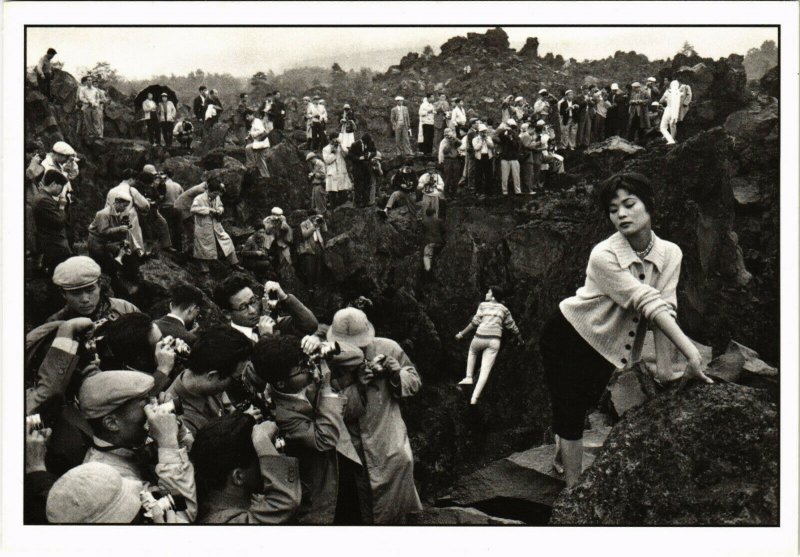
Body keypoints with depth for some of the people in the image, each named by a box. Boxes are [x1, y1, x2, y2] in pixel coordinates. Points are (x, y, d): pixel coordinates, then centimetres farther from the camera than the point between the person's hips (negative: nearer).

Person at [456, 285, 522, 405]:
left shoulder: (483, 305, 9)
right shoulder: (504, 309, 16)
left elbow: (475, 322, -1)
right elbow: (512, 327, 21)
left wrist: (462, 334, 4)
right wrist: (520, 339, 36)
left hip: (480, 337, -1)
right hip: (494, 341, 1)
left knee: (472, 351, 34)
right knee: (485, 370, -1)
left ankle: (468, 377, 23)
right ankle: (474, 397, -9)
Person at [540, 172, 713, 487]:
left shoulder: (670, 254, -14)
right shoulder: (603, 256, -29)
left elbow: (665, 307, -19)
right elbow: (648, 303, -35)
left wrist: (665, 369, -26)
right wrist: (692, 355, -39)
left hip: (605, 345, 5)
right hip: (567, 336, -5)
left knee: (583, 405, 19)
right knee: (570, 412, -6)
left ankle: (561, 459, 45)